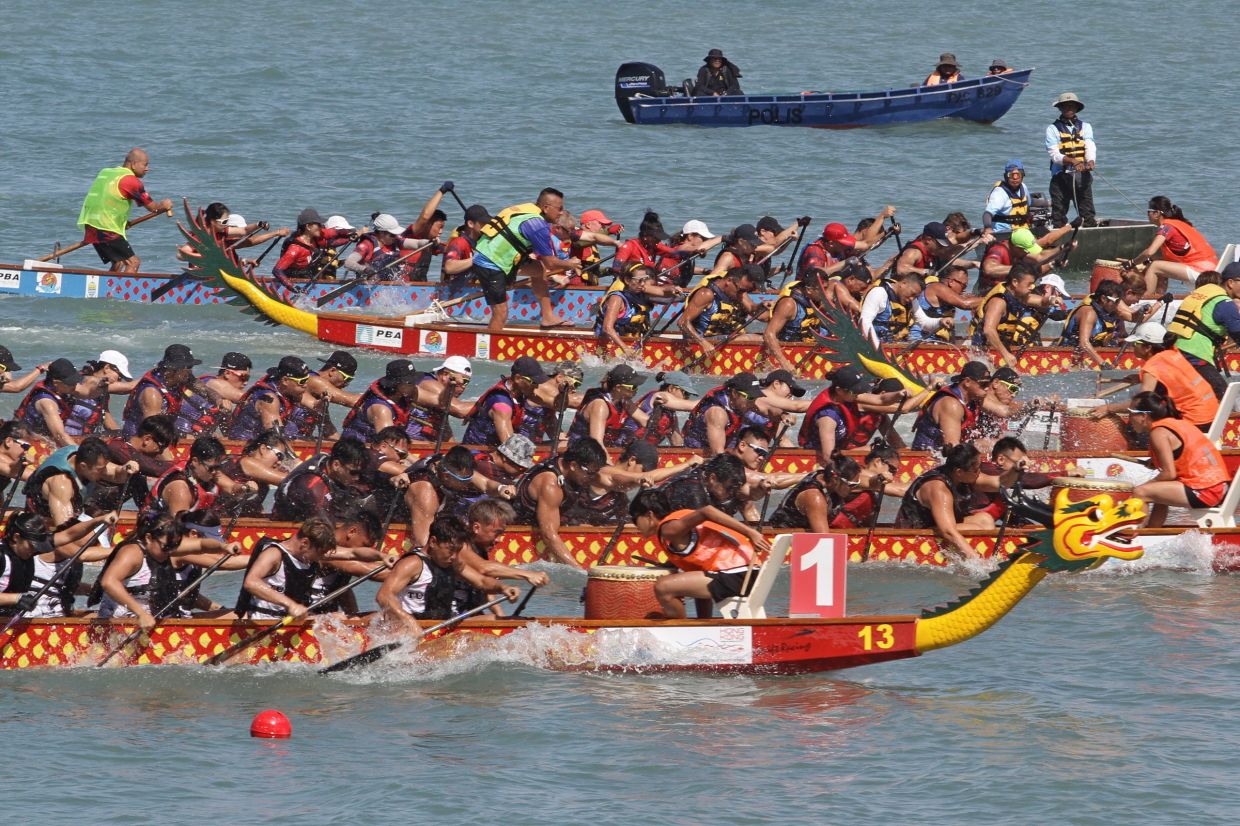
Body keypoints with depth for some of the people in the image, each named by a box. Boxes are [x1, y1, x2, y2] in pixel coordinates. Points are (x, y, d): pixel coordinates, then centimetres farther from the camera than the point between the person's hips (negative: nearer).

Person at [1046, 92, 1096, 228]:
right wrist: (1073, 161, -24)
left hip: (1082, 176, 1)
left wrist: (1090, 161, -26)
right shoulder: (1053, 129, 6)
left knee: (1087, 213, -4)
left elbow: (1090, 147, -3)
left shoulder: (1085, 127, 14)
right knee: (1058, 216, 0)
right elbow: (1054, 155, -6)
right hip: (1061, 176, -1)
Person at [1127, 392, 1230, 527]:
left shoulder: (1158, 433, -9)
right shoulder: (1176, 423, 18)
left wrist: (1145, 486, -2)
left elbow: (1169, 473, -14)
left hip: (1203, 492, -10)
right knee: (1159, 495, 31)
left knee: (1140, 493, -13)